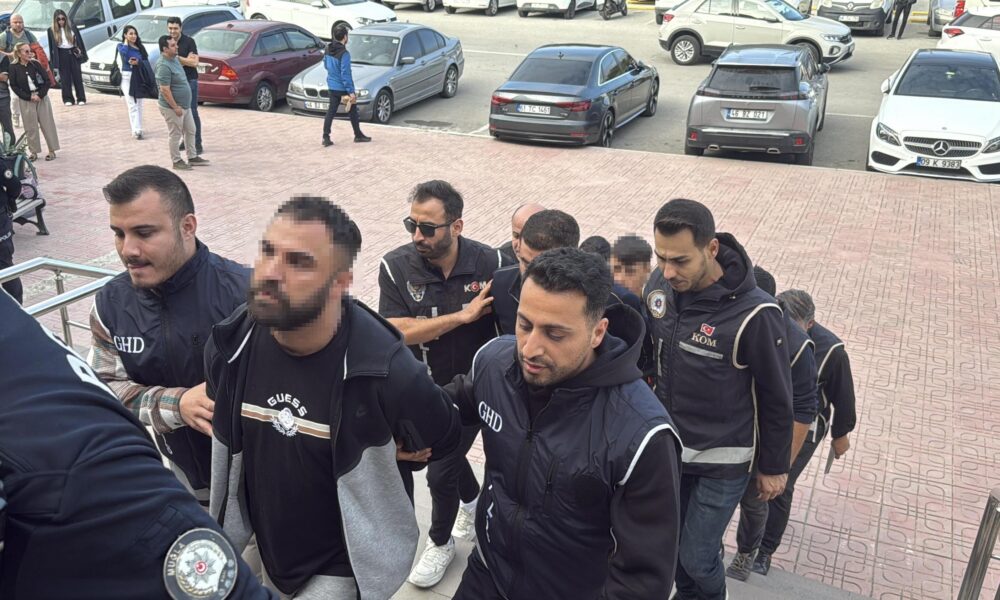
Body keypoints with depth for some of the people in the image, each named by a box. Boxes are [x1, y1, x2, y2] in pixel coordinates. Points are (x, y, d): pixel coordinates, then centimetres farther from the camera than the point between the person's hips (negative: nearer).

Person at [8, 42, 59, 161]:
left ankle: (52, 150, 11)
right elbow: (14, 86, -5)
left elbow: (46, 80, -1)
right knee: (30, 127, 4)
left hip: (41, 97, 1)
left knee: (47, 124, 3)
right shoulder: (13, 67, -5)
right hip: (26, 100, -1)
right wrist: (29, 97, -13)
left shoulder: (35, 64, -2)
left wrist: (40, 95, -12)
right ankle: (34, 152, 13)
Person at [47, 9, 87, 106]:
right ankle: (68, 99, 6)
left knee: (77, 77, 2)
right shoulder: (52, 30, 2)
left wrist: (82, 54, -1)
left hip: (73, 54, 0)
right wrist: (53, 60, -1)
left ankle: (81, 98, 5)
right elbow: (52, 46, 3)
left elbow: (79, 41, 6)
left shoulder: (72, 27, 3)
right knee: (65, 78, 2)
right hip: (62, 55, 0)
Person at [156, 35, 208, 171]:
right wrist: (175, 107, -22)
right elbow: (165, 90, -26)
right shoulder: (164, 66, -24)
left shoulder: (174, 58, 6)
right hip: (172, 107, -10)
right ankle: (176, 161, 13)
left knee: (190, 131, 16)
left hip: (185, 105, 10)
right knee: (176, 135, 2)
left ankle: (192, 157, 28)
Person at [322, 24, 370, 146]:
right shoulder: (344, 54, -23)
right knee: (352, 111, 11)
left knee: (331, 111, 9)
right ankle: (358, 135, 24)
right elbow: (345, 74, -23)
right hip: (343, 87, -7)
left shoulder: (328, 49, 1)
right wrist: (351, 92, -20)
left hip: (332, 85, 7)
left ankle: (326, 137, 3)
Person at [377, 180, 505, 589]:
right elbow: (399, 332, -24)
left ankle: (440, 542, 33)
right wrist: (465, 315, -29)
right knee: (446, 452, 23)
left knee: (440, 471, 3)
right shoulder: (396, 267, -19)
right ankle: (472, 499, 56)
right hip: (424, 388, 2)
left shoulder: (490, 263, -19)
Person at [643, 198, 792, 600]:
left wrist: (773, 467, -2)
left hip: (723, 459, -5)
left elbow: (776, 398, -13)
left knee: (697, 559, 6)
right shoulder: (659, 285, -12)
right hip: (668, 446, 5)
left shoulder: (753, 314, -27)